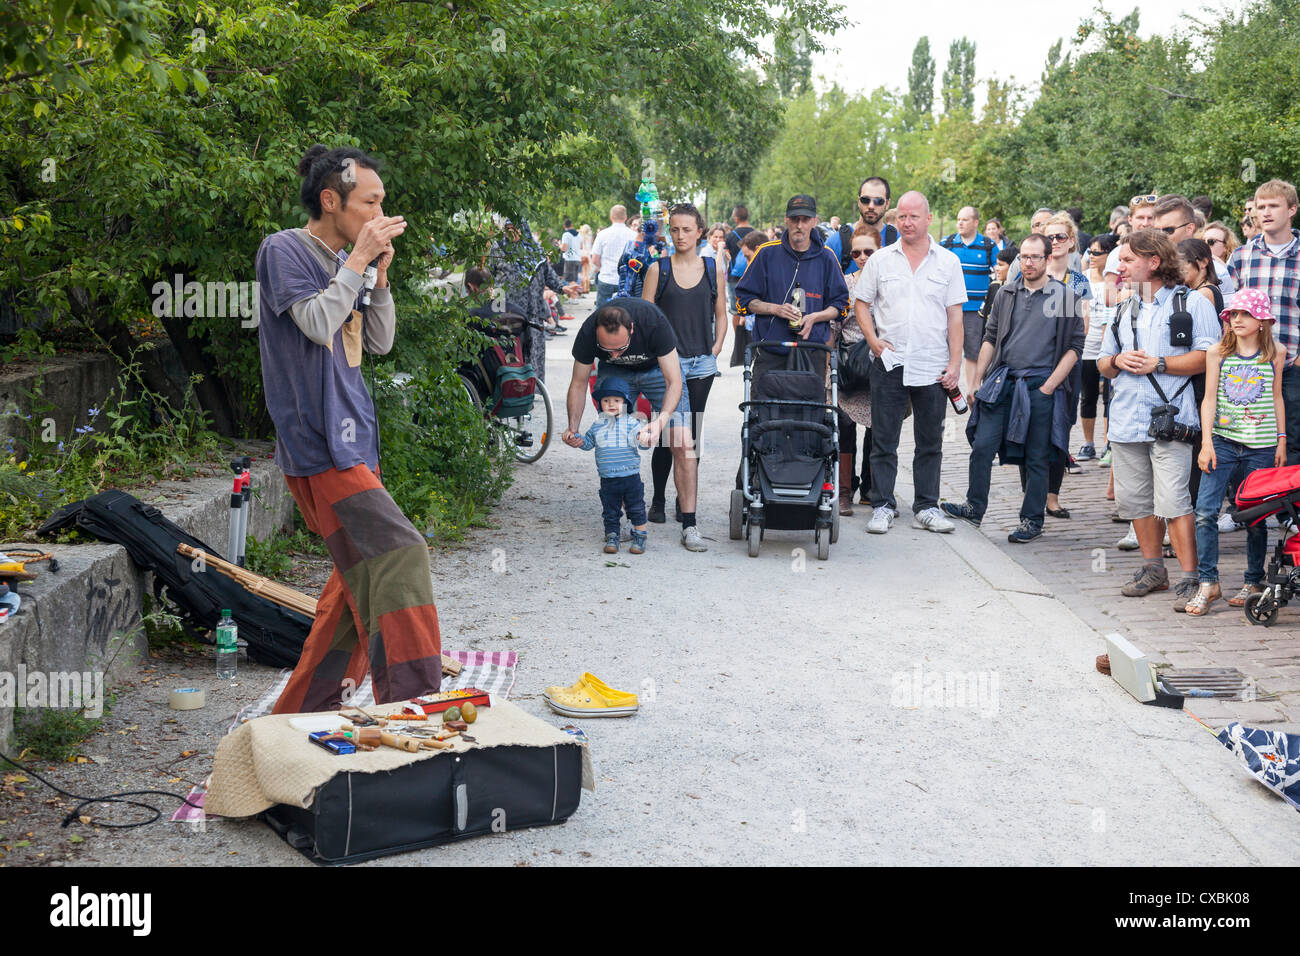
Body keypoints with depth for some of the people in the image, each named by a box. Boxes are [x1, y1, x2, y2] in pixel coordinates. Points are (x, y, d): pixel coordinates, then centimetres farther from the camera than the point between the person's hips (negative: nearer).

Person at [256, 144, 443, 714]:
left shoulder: (341, 260, 17)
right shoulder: (284, 250, -7)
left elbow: (379, 342, 17)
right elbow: (317, 323, -20)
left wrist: (380, 274, 5)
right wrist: (359, 259, -12)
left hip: (352, 442, 9)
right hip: (319, 445, -9)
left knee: (361, 581, 13)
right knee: (400, 556, -18)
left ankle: (303, 715, 23)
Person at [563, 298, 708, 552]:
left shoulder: (653, 321, -39)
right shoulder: (588, 333, -30)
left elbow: (674, 382, -32)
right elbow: (579, 382, -12)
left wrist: (660, 421, -48)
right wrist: (573, 426, -25)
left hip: (659, 367, -2)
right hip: (615, 373, 2)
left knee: (682, 445, -15)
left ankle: (689, 526, -11)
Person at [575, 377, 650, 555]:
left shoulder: (631, 423, -5)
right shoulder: (598, 425, 4)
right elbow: (589, 442, 16)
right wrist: (580, 442, -3)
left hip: (631, 476, -2)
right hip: (607, 479, 2)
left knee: (636, 509, 6)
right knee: (610, 512, 10)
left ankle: (640, 537, 17)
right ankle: (611, 537, 21)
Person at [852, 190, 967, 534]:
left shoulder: (948, 262, 6)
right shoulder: (880, 260, 6)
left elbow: (955, 315, 4)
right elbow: (861, 303, 10)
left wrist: (955, 363, -2)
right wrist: (873, 340, -5)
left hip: (933, 368, 1)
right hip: (889, 364, 0)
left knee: (930, 442, 7)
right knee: (884, 440, 2)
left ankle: (926, 508, 15)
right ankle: (882, 506, 11)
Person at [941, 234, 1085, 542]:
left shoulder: (1066, 296, -1)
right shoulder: (1006, 293, 10)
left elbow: (1075, 346, -2)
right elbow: (991, 338, 15)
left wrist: (1050, 385, -9)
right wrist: (977, 381, 9)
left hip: (1041, 387, -3)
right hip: (1002, 383, 3)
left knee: (1037, 458, 4)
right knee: (982, 447, 1)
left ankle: (1032, 520, 14)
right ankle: (974, 508, 16)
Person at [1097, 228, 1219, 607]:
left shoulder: (1191, 303, -1)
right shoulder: (1124, 310, 20)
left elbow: (1207, 357, -11)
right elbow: (1102, 363, 23)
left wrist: (1157, 364, -15)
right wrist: (1117, 361, 0)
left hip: (1170, 419, -7)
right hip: (1126, 418, 7)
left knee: (1173, 500, -12)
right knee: (1134, 499, 10)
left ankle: (1189, 577, -7)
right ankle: (1153, 568, 23)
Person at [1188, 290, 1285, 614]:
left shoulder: (1275, 355, 6)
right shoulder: (1217, 354, 4)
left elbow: (1277, 398, 13)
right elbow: (1209, 398, 2)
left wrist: (1281, 440, 9)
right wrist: (1207, 442, -6)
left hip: (1261, 447, 0)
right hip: (1223, 442, 0)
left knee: (1255, 516, 6)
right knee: (1205, 510, -12)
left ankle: (1254, 581, 20)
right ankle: (1208, 583, -6)